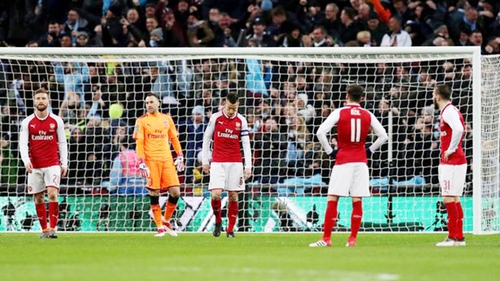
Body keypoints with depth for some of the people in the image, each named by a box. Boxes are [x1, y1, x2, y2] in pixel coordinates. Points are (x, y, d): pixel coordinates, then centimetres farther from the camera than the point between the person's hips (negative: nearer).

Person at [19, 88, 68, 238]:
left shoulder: (56, 121, 2)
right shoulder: (27, 122, 3)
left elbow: (62, 143, 6)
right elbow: (23, 143, -1)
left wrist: (64, 164, 2)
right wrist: (26, 161, -17)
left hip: (52, 164, -2)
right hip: (35, 166, 2)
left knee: (53, 194, -16)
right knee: (38, 198, 4)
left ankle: (52, 228, -13)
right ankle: (44, 229, 14)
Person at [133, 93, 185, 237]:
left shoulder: (167, 119, 13)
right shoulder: (142, 121, 2)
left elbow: (174, 138, 18)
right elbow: (139, 143, -2)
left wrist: (180, 156, 10)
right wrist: (141, 163, -10)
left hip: (167, 160, 3)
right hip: (151, 160, -3)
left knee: (175, 192, -4)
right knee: (154, 194, -4)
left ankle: (166, 221, 15)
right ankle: (160, 227, 3)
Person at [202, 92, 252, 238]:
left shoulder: (241, 120, 2)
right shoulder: (215, 118, -1)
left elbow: (246, 144, 2)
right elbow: (206, 139, 7)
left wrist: (248, 166, -4)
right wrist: (205, 161, 6)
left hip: (235, 163, 1)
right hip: (218, 162, -1)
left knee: (233, 196, 1)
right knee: (216, 194, -13)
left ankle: (230, 229, 10)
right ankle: (218, 222, 12)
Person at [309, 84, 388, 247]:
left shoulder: (339, 113, -4)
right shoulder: (367, 115, 4)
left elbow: (320, 132, -12)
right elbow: (383, 136, 6)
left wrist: (329, 151, -2)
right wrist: (369, 150, 13)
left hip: (343, 160, -3)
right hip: (361, 160, 3)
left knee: (332, 200, -1)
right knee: (357, 201, 6)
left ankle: (326, 238, -5)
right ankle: (352, 239, 4)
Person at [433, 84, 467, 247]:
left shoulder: (448, 111, -13)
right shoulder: (449, 110, 17)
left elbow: (458, 129, -30)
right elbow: (461, 129, 25)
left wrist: (450, 150, -20)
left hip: (451, 161, -10)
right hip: (456, 161, 10)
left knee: (449, 199, -10)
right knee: (454, 200, 12)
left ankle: (453, 237, -10)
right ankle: (459, 237, 14)